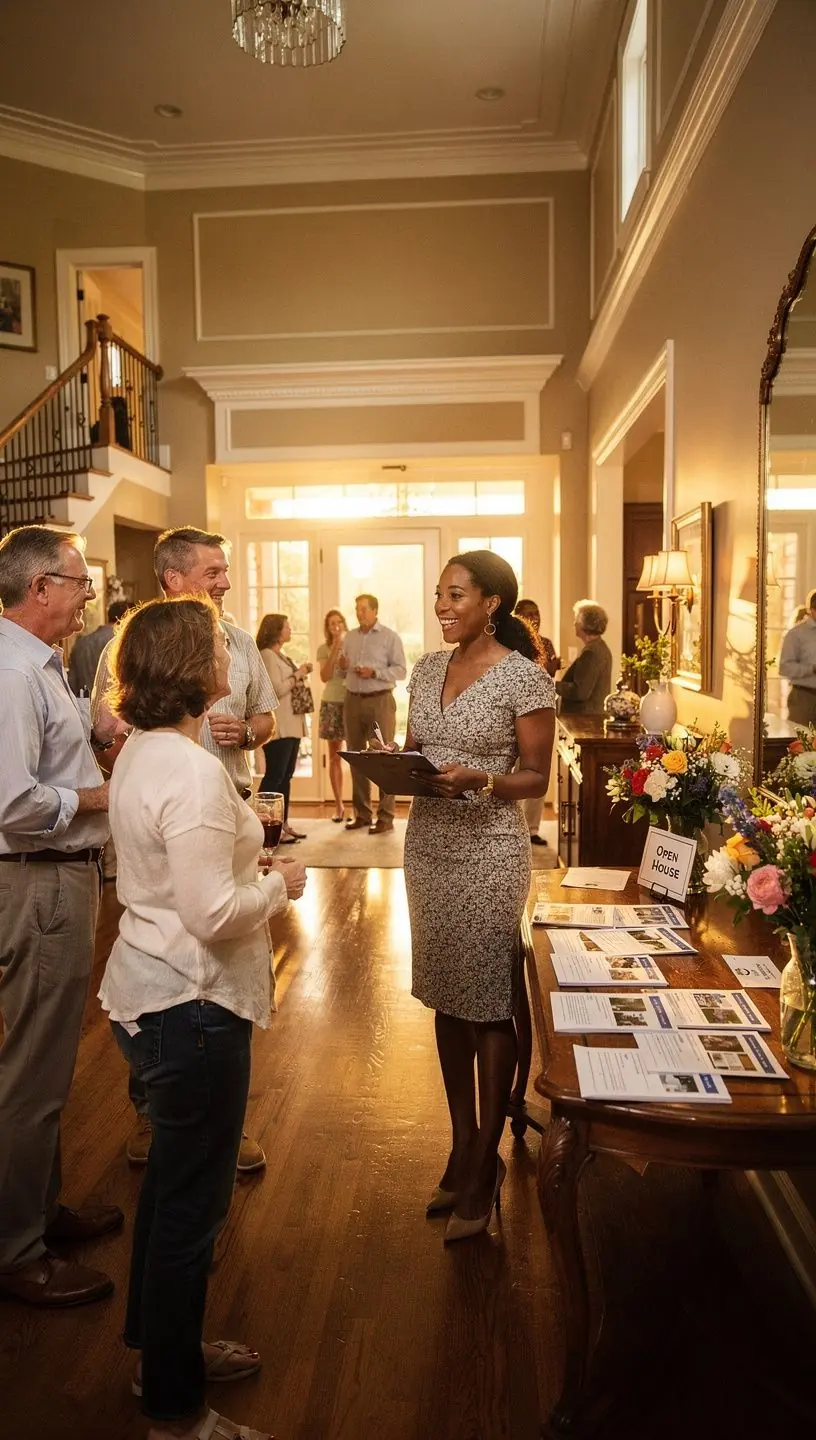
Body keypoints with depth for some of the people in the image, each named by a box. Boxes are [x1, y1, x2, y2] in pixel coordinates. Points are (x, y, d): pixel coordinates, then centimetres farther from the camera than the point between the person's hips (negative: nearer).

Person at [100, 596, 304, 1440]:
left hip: (149, 993, 10)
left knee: (172, 1180, 24)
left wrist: (253, 870, 11)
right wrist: (280, 885, -11)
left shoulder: (142, 753, 6)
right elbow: (213, 914, -27)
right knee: (192, 1201, 7)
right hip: (191, 1006, -10)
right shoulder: (192, 772, -25)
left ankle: (160, 1347, 45)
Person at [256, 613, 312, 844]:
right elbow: (277, 689, -18)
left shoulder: (280, 655, 20)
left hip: (291, 725, 10)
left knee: (285, 776, 11)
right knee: (274, 776, -9)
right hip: (278, 726, -10)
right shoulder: (267, 655, -11)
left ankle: (283, 823, 16)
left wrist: (300, 674, 14)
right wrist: (297, 675, -9)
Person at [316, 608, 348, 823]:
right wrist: (335, 649, -9)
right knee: (334, 756, 2)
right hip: (332, 703, 1)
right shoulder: (324, 649, 6)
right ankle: (338, 806, 8)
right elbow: (325, 676, -7)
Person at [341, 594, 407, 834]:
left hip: (380, 700, -5)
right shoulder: (349, 637, 15)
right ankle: (362, 814, 15)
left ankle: (385, 816, -2)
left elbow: (400, 670, -6)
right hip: (353, 700, 5)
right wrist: (342, 666, -4)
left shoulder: (390, 637, 0)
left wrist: (374, 672, -18)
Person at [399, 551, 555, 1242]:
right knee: (447, 999, 15)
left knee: (489, 1004, 3)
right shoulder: (428, 668, 9)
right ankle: (462, 1145, 31)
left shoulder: (524, 677, -10)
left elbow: (537, 776, -7)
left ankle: (486, 1163, 20)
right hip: (427, 842, 7)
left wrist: (480, 781, -23)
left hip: (489, 849, -6)